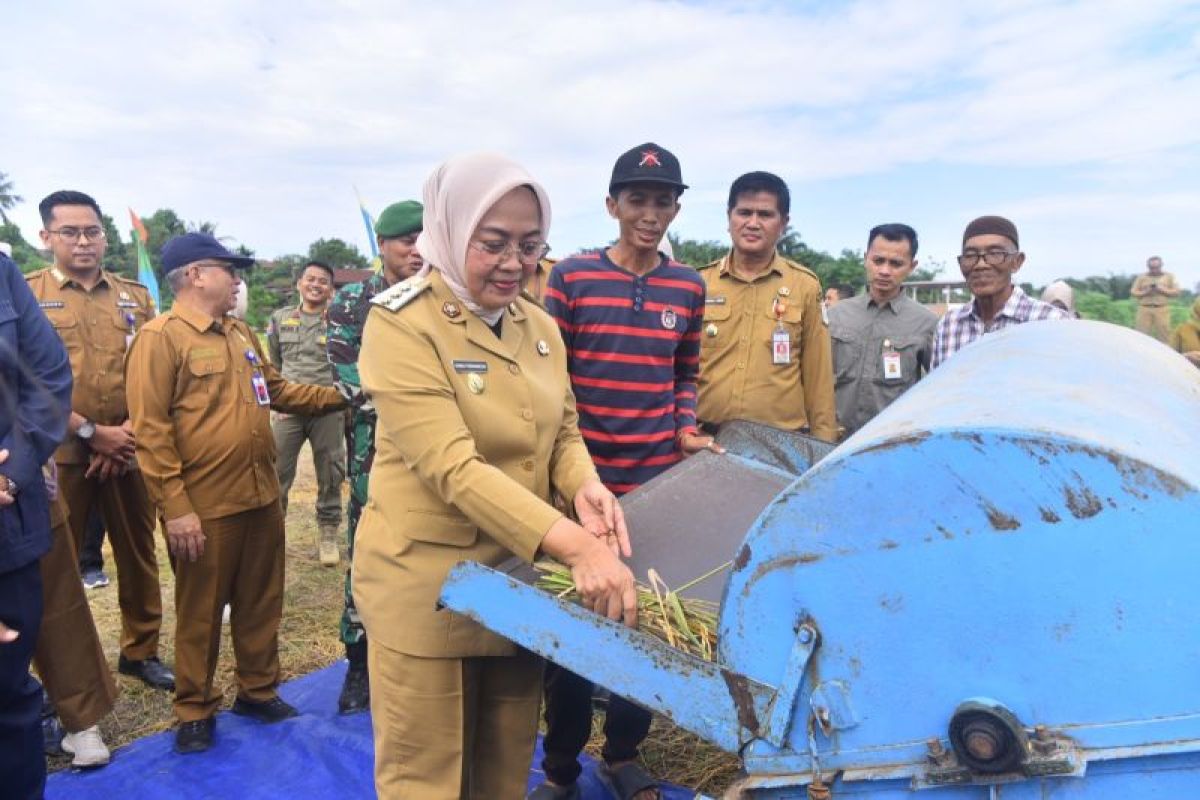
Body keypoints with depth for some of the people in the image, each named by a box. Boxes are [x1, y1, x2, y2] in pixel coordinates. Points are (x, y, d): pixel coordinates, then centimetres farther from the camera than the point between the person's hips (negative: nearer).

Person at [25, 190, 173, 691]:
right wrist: (92, 432, -14)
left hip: (128, 451, 3)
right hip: (60, 453, -3)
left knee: (139, 552, 12)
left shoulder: (136, 296, 9)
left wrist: (130, 432, -9)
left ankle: (140, 651, 28)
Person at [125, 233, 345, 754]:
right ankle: (195, 711, 28)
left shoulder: (241, 334, 13)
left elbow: (277, 391, 23)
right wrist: (174, 508, -19)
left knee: (262, 601, 17)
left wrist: (337, 396, 14)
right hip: (205, 507, -7)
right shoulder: (160, 338, -12)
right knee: (200, 613, 10)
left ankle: (258, 690, 35)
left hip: (262, 497, 7)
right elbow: (150, 431, -16)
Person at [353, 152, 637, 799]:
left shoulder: (540, 327, 5)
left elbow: (563, 432, 12)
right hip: (427, 581, -5)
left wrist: (585, 485, -12)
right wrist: (575, 545, -34)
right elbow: (451, 467, -26)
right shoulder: (401, 324, -15)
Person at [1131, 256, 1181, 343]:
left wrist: (1163, 290, -7)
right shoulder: (1141, 277, 13)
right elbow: (1133, 292, 9)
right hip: (1144, 309, 0)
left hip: (1162, 309, 0)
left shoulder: (1169, 277, 13)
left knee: (1164, 334, -6)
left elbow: (1176, 292, 8)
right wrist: (1145, 292, -8)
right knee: (1141, 333, -6)